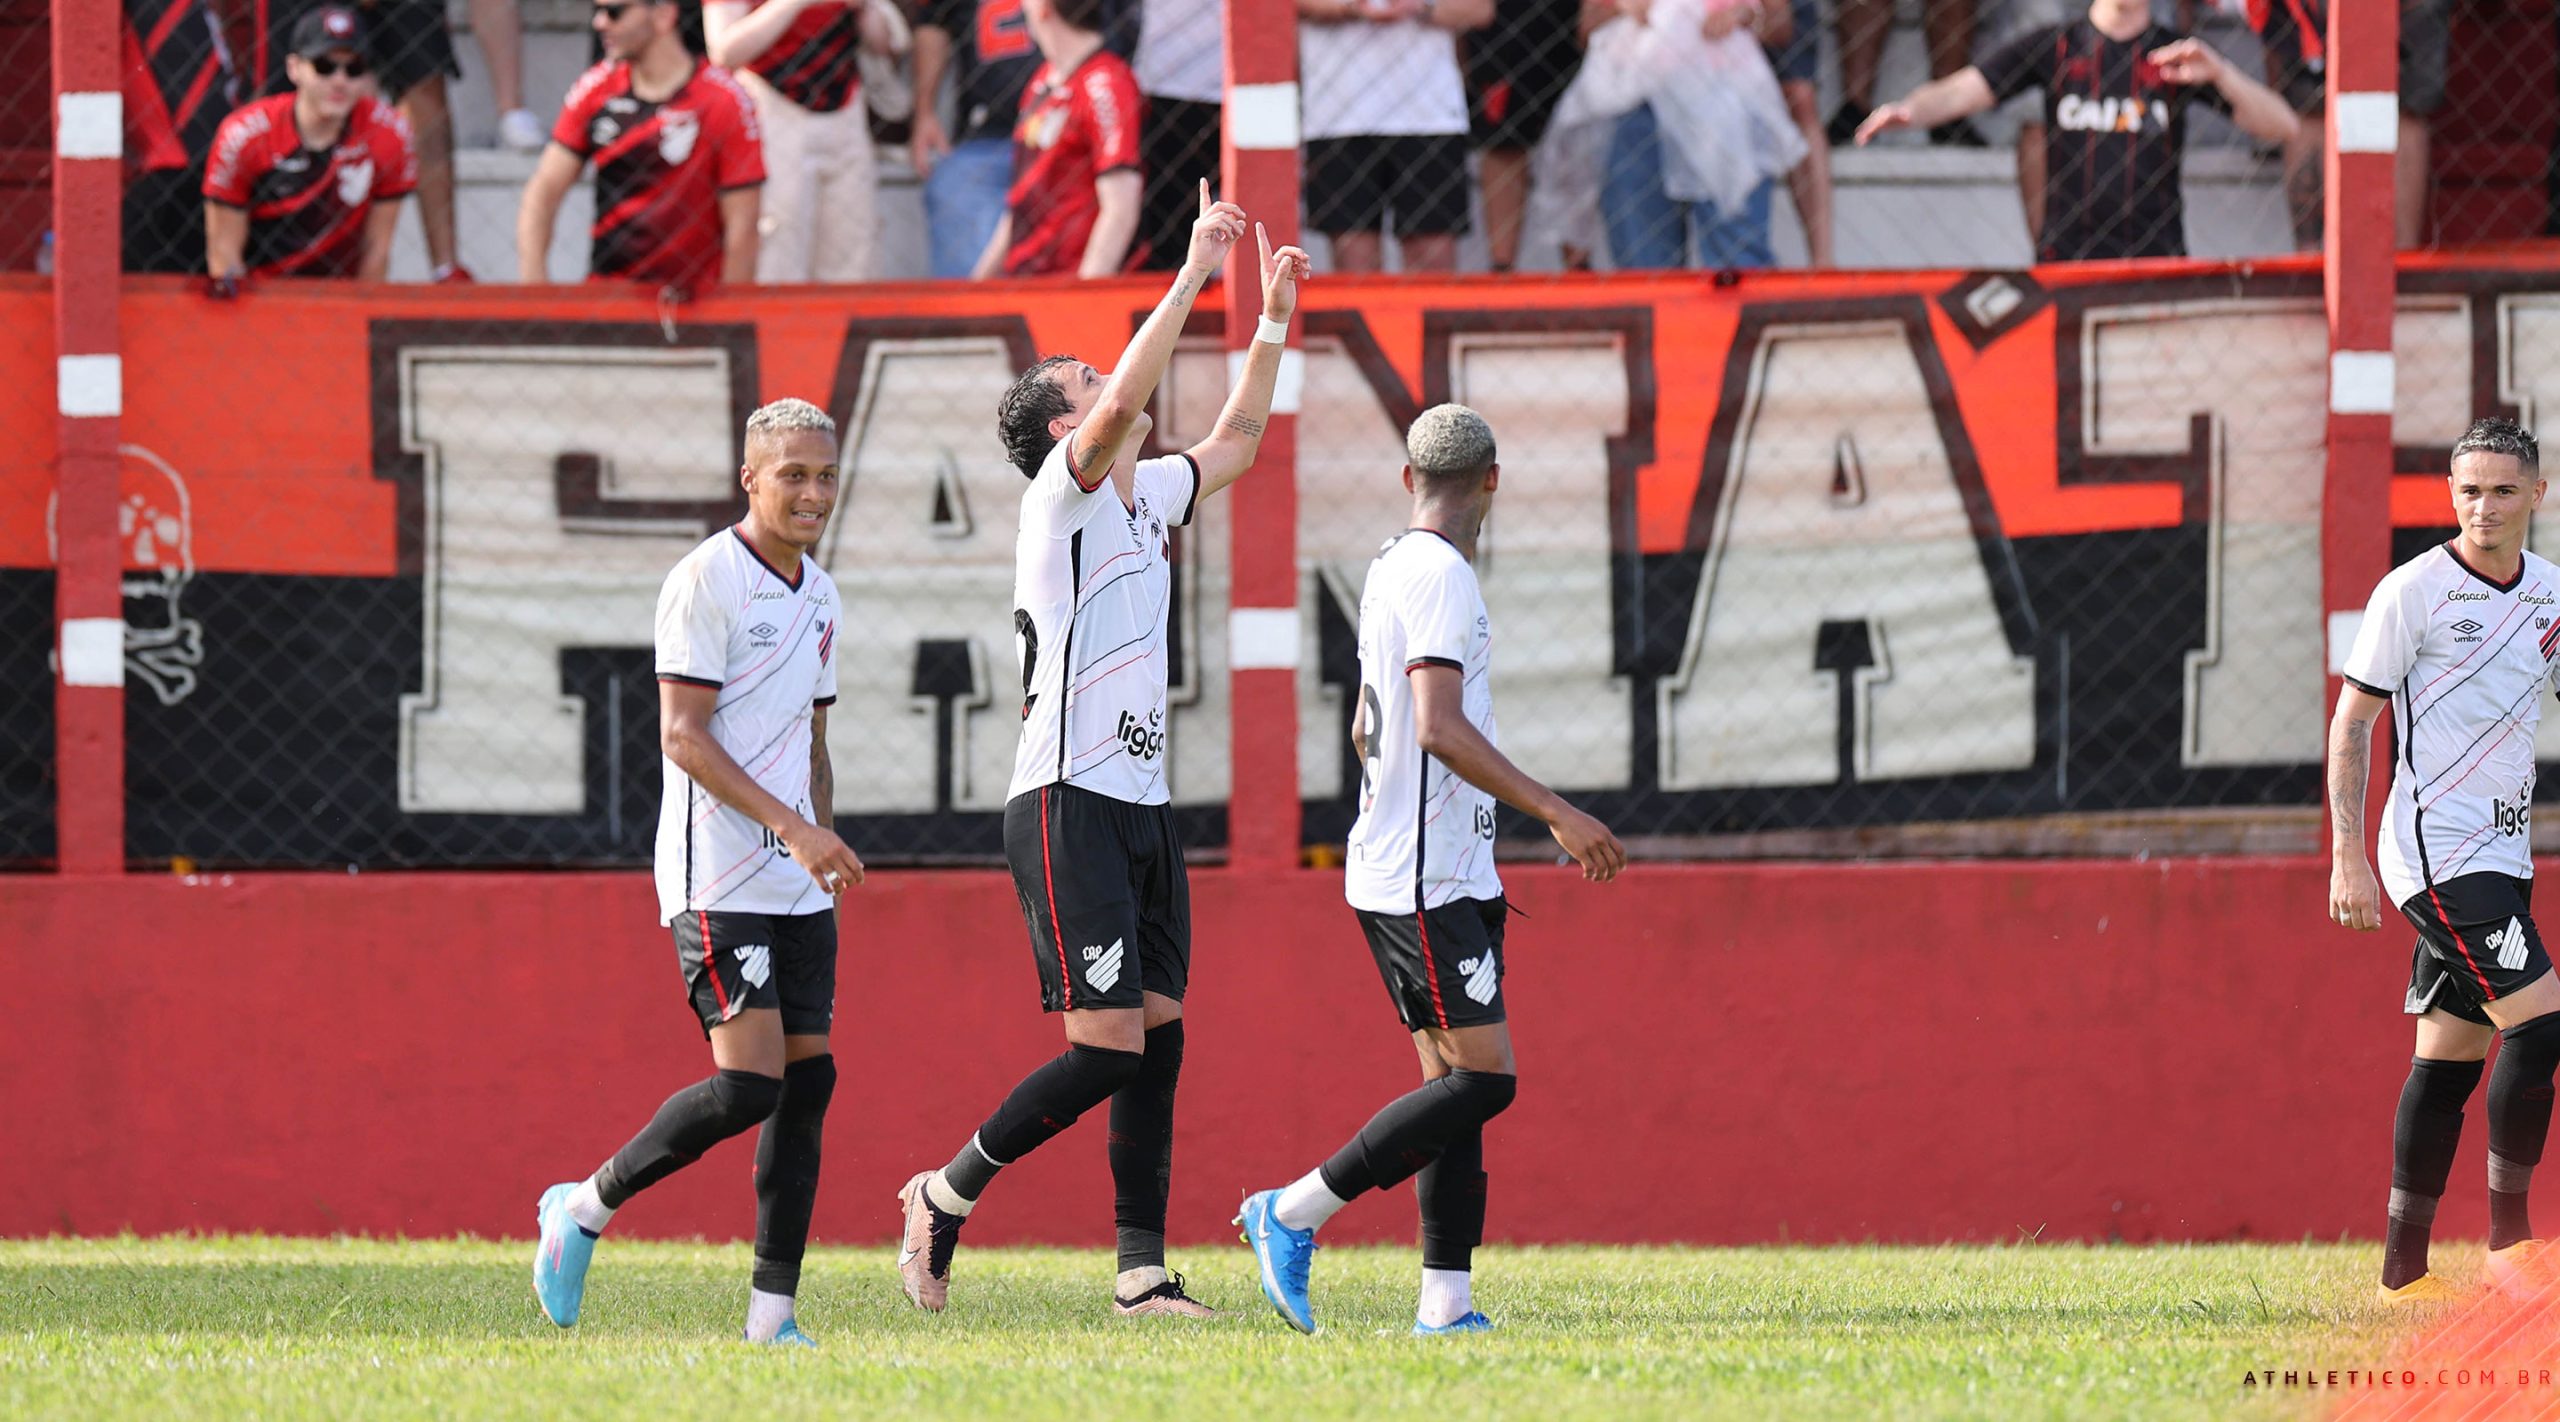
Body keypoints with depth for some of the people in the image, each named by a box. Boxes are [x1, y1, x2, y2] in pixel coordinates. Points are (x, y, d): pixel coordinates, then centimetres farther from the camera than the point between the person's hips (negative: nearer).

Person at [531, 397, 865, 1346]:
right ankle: (586, 1208, 1)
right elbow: (683, 735, -16)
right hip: (718, 878, -8)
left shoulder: (819, 597, 16)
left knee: (807, 1080, 1)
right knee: (749, 1080, -16)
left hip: (798, 887, 8)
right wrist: (791, 826, -22)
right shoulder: (706, 581, -9)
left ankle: (773, 1310, 2)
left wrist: (825, 849, 18)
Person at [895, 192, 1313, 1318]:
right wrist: (1193, 275, -23)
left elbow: (1233, 442, 32)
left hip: (1141, 806, 8)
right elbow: (1127, 402, -25)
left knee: (1157, 1038, 4)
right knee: (1106, 1047, -13)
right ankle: (946, 1195, 3)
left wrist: (1273, 325, 23)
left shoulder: (1146, 495, 16)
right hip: (1067, 804, -8)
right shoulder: (1065, 493, -7)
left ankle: (1142, 1275, 5)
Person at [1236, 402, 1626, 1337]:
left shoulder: (1390, 568, 15)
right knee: (1482, 1077, -11)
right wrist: (1556, 814, -22)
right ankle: (1292, 1214, -8)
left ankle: (1446, 1302, -2)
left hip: (1442, 875, 10)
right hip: (1427, 881, -10)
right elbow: (1440, 728, -24)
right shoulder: (1441, 576, -14)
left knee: (1456, 1080, 5)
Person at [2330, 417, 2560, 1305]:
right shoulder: (2414, 591, -9)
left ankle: (2403, 1268, 10)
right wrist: (2347, 857, -13)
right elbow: (2352, 722, -7)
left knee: (2451, 1055, 7)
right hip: (2436, 850, -7)